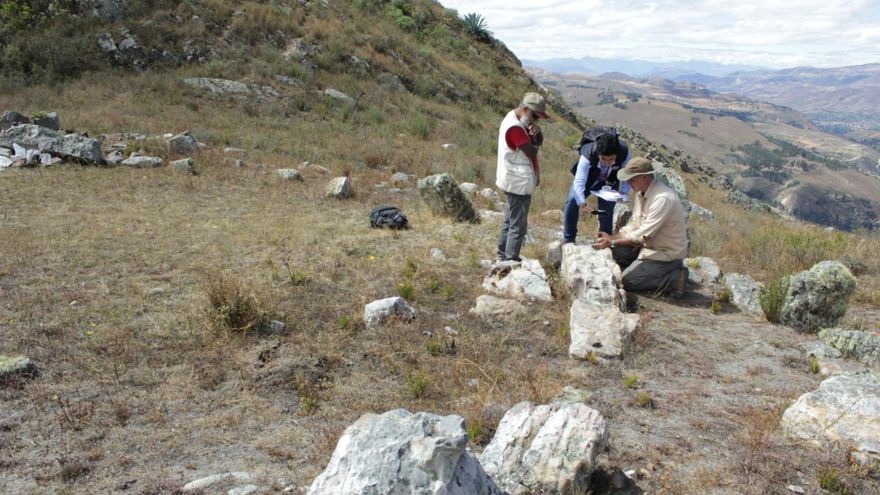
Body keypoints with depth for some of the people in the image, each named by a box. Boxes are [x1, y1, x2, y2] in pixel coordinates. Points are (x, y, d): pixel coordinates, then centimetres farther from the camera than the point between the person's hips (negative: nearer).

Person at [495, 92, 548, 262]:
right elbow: (532, 152, -22)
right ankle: (511, 261, 3)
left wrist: (537, 132, -14)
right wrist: (533, 141, -3)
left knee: (510, 220, 19)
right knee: (518, 225, -4)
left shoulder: (521, 121, 9)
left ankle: (503, 256, 30)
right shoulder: (514, 127, -23)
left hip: (515, 181, 11)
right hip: (519, 183, -11)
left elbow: (539, 142, 7)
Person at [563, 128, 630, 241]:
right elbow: (579, 182, -46)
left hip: (609, 182, 2)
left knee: (607, 209, -1)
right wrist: (582, 203, -59)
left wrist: (623, 193, -35)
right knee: (572, 200, -17)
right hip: (588, 177, -1)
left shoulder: (624, 153, -36)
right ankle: (568, 239, -4)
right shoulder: (588, 154, -42)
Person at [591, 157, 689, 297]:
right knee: (616, 252, -1)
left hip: (666, 253, -9)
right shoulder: (641, 193, 3)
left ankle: (676, 278, -4)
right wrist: (612, 237, -6)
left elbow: (644, 234, -28)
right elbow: (634, 226, 9)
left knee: (628, 280, -14)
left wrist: (612, 242, -23)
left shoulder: (663, 198, -27)